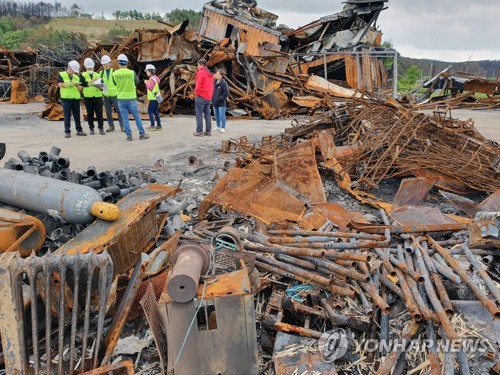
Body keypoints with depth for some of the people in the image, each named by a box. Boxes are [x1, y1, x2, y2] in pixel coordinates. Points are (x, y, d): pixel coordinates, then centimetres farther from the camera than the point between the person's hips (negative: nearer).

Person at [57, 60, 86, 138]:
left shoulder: (76, 77, 16)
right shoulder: (61, 74, 4)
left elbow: (79, 89, 15)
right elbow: (60, 84, -8)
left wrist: (77, 85, -7)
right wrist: (70, 83, -14)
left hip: (76, 99, 4)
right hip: (66, 99, -4)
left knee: (77, 115, 6)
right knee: (67, 116, -2)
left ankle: (79, 130, 13)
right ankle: (67, 132, 2)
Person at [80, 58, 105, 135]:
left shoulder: (98, 75, 12)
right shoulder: (83, 75, 6)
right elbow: (82, 83, -13)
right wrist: (92, 81, -26)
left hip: (98, 97, 1)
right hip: (88, 97, -1)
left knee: (99, 113, -3)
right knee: (90, 114, 4)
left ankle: (101, 128, 1)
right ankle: (91, 129, 13)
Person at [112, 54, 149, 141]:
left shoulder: (115, 74, -5)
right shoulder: (132, 73, -10)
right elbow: (137, 81, 6)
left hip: (121, 99, 2)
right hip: (131, 99, -2)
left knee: (125, 118, 7)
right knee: (137, 117, 8)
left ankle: (129, 135, 8)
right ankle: (142, 134, 12)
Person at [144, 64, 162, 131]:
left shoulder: (152, 78, -13)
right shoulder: (155, 78, 17)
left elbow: (150, 88, -18)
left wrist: (147, 83, -5)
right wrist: (147, 83, 6)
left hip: (153, 98, -10)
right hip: (156, 98, 10)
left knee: (150, 111, -5)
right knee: (155, 111, 11)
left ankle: (152, 125, -7)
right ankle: (159, 125, 11)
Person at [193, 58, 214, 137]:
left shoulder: (201, 72, -10)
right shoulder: (210, 74, 16)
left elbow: (198, 85, -17)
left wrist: (196, 93, -6)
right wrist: (209, 94, 14)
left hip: (201, 97, -8)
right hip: (208, 97, 8)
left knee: (199, 114, -4)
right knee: (207, 115, 10)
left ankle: (199, 131, -5)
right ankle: (208, 131, 11)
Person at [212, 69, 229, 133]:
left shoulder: (224, 83, -11)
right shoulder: (214, 82, 8)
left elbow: (226, 93, -15)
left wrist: (221, 98, -17)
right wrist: (212, 97, 8)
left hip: (221, 103, -7)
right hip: (214, 102, 7)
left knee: (222, 115, -5)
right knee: (216, 115, 14)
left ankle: (223, 128, 3)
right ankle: (218, 127, 25)